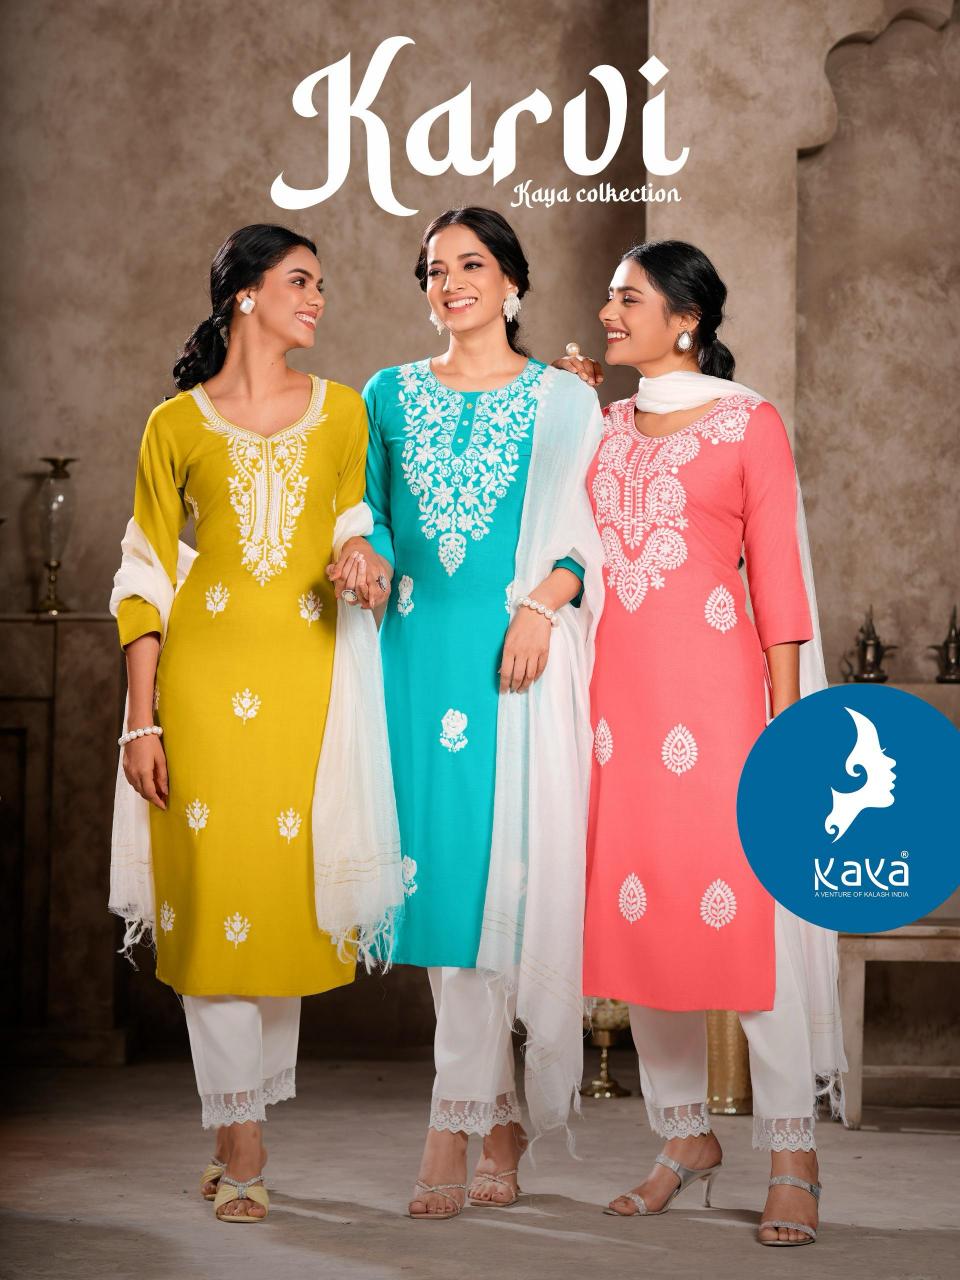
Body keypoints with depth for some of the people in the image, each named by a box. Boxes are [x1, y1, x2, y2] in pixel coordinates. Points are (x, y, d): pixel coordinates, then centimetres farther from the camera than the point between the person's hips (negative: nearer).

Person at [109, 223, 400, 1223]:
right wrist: (142, 720, -3)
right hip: (204, 671, -2)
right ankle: (241, 1148, 3)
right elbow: (146, 577, 4)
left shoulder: (343, 413, 11)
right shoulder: (176, 424, 6)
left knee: (288, 887, 2)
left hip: (307, 673, 2)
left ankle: (244, 1119, 18)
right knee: (212, 889, -4)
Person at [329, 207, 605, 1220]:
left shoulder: (564, 403, 8)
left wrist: (543, 603, -13)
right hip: (422, 647, 2)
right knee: (443, 862, -2)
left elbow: (590, 535, 4)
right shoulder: (389, 396, 16)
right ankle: (494, 1119, 7)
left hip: (524, 653, -2)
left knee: (513, 861, -8)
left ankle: (460, 1123, -2)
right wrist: (361, 549, -3)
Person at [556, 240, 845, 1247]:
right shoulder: (600, 429, 15)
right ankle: (684, 1136, 19)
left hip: (714, 692, -5)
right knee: (636, 910, 7)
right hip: (617, 693, 5)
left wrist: (786, 723, -7)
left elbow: (779, 577, -2)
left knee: (742, 911, -6)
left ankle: (792, 1157, 4)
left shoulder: (749, 424, 0)